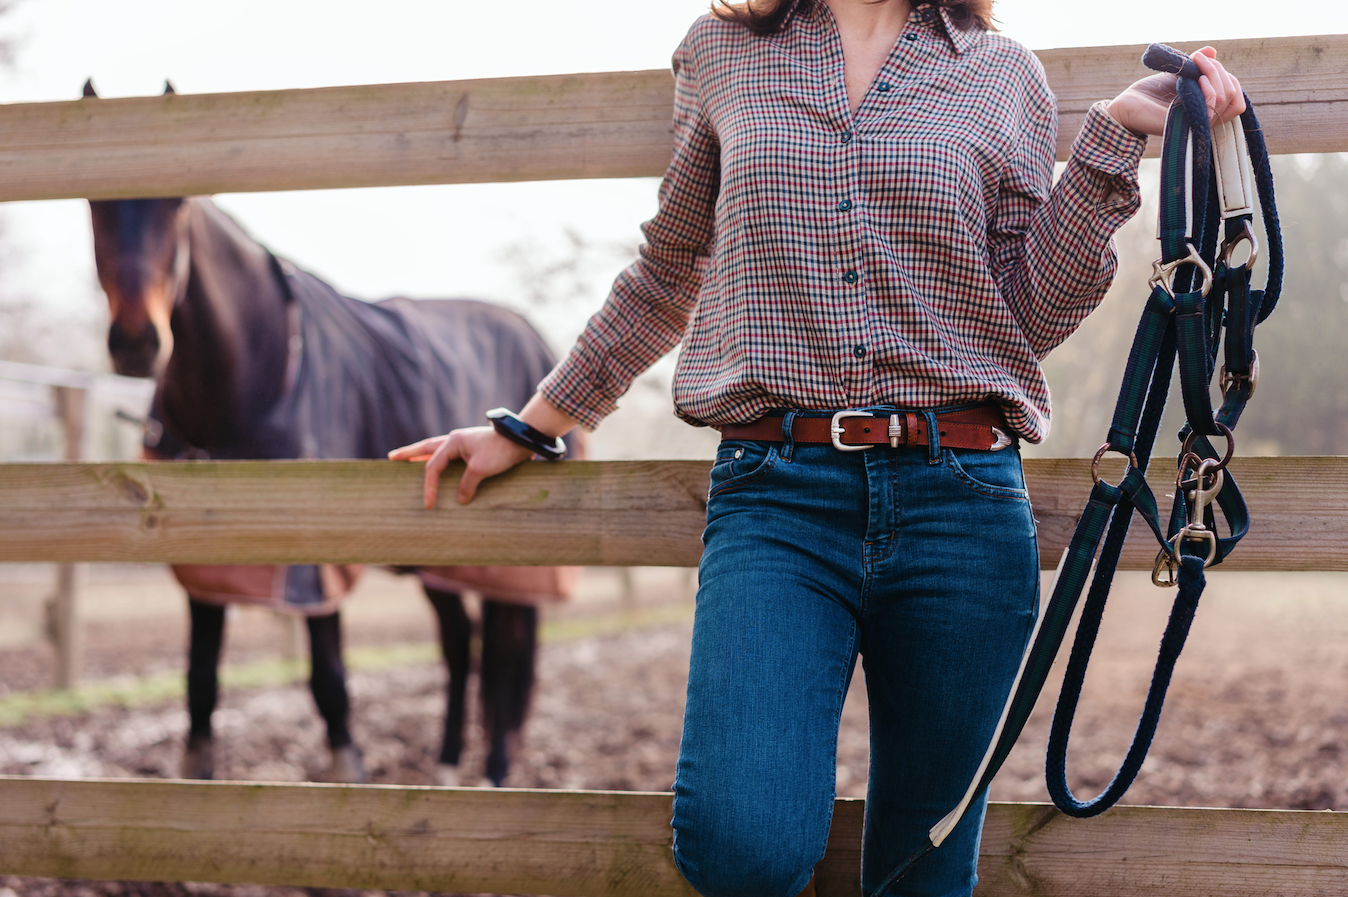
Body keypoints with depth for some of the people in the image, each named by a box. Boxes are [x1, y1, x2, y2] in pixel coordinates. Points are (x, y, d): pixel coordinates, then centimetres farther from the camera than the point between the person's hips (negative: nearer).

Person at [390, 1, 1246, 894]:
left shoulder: (1004, 74, 13)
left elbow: (1028, 317, 9)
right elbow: (669, 274, 24)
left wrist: (1119, 133, 2)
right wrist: (526, 431, 28)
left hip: (960, 498, 1)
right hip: (776, 497, -1)